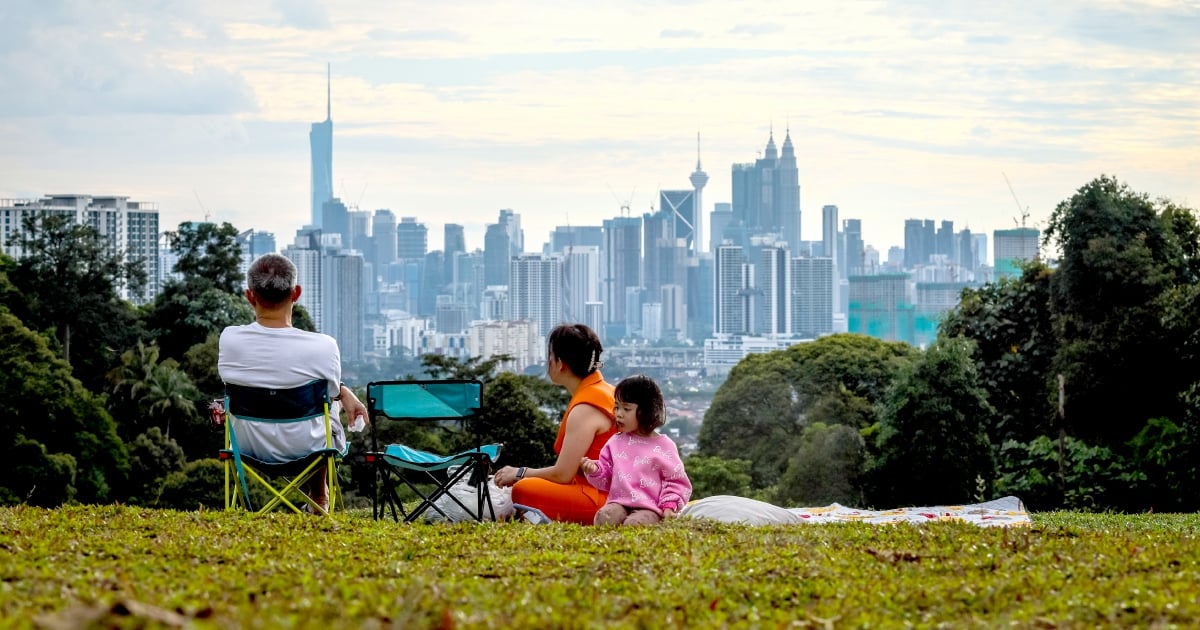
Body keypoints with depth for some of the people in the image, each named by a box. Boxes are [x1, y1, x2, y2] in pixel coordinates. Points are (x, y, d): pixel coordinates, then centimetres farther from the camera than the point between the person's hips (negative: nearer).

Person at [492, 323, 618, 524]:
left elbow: (562, 474, -16)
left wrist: (520, 473, -2)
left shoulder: (585, 409, -16)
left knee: (523, 491, -22)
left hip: (600, 498, -10)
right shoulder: (604, 391, 15)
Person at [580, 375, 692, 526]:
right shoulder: (615, 442, 16)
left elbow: (676, 480, 6)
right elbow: (606, 479, 20)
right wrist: (595, 470, -2)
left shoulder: (663, 446, 4)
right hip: (619, 503, 3)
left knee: (634, 523, -36)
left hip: (649, 508, -3)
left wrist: (669, 506, -6)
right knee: (603, 517, -30)